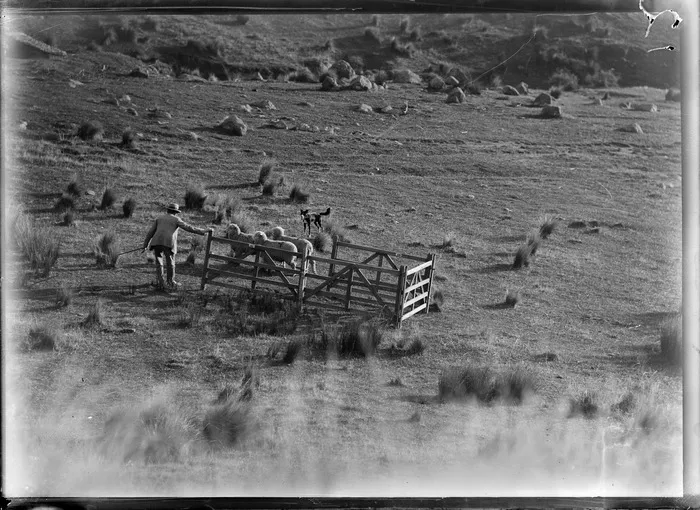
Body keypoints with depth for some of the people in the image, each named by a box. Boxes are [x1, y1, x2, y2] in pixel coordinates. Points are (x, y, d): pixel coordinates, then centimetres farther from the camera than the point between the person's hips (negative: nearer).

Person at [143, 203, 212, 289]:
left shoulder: (159, 218, 22)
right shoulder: (176, 220, 13)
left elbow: (151, 232, 20)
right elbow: (188, 228, 5)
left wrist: (145, 245, 24)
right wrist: (204, 231, 8)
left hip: (157, 242, 3)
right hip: (169, 243, -3)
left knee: (159, 263, 15)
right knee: (170, 263, 14)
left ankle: (160, 282, 5)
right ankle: (171, 282, 24)